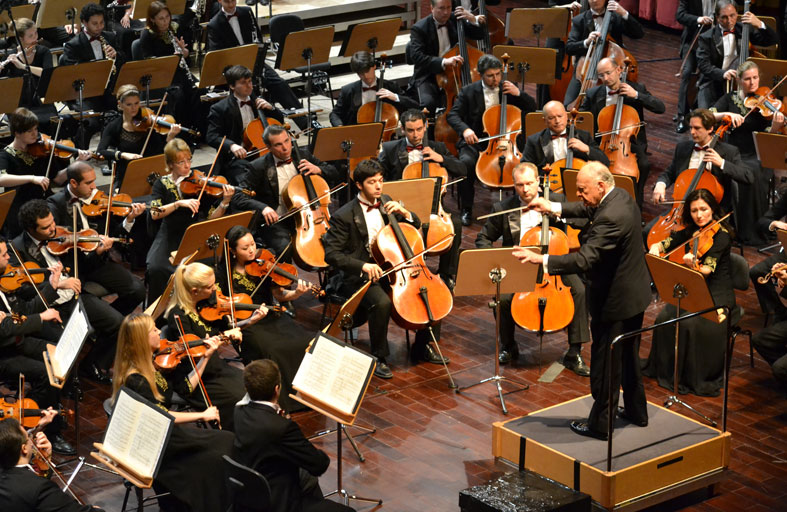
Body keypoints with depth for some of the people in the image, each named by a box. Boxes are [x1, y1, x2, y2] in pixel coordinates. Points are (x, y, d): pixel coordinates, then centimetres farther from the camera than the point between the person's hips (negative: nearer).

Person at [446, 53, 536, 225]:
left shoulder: (507, 88, 8)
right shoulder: (468, 91, 3)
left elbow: (532, 107, 8)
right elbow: (453, 115, -6)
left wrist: (518, 93, -11)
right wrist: (465, 129, -27)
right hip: (475, 142, -1)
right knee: (466, 162, -33)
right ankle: (466, 209, -15)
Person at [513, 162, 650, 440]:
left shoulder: (610, 217, -31)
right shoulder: (620, 196, 0)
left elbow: (585, 258, -37)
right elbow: (588, 209, 17)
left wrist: (541, 259, -37)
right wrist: (554, 207, 7)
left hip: (614, 302, -10)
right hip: (634, 294, 10)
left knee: (605, 365, 4)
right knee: (628, 357, 24)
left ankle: (600, 424, 15)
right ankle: (636, 411, 38)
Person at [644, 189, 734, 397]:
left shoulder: (721, 235, -13)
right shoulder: (690, 232, 7)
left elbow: (707, 269, -24)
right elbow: (661, 245, 8)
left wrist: (692, 264, -46)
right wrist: (655, 250, -16)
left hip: (717, 294, -6)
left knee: (692, 323, -31)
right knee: (665, 318, -19)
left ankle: (697, 379, -15)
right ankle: (665, 369, -1)